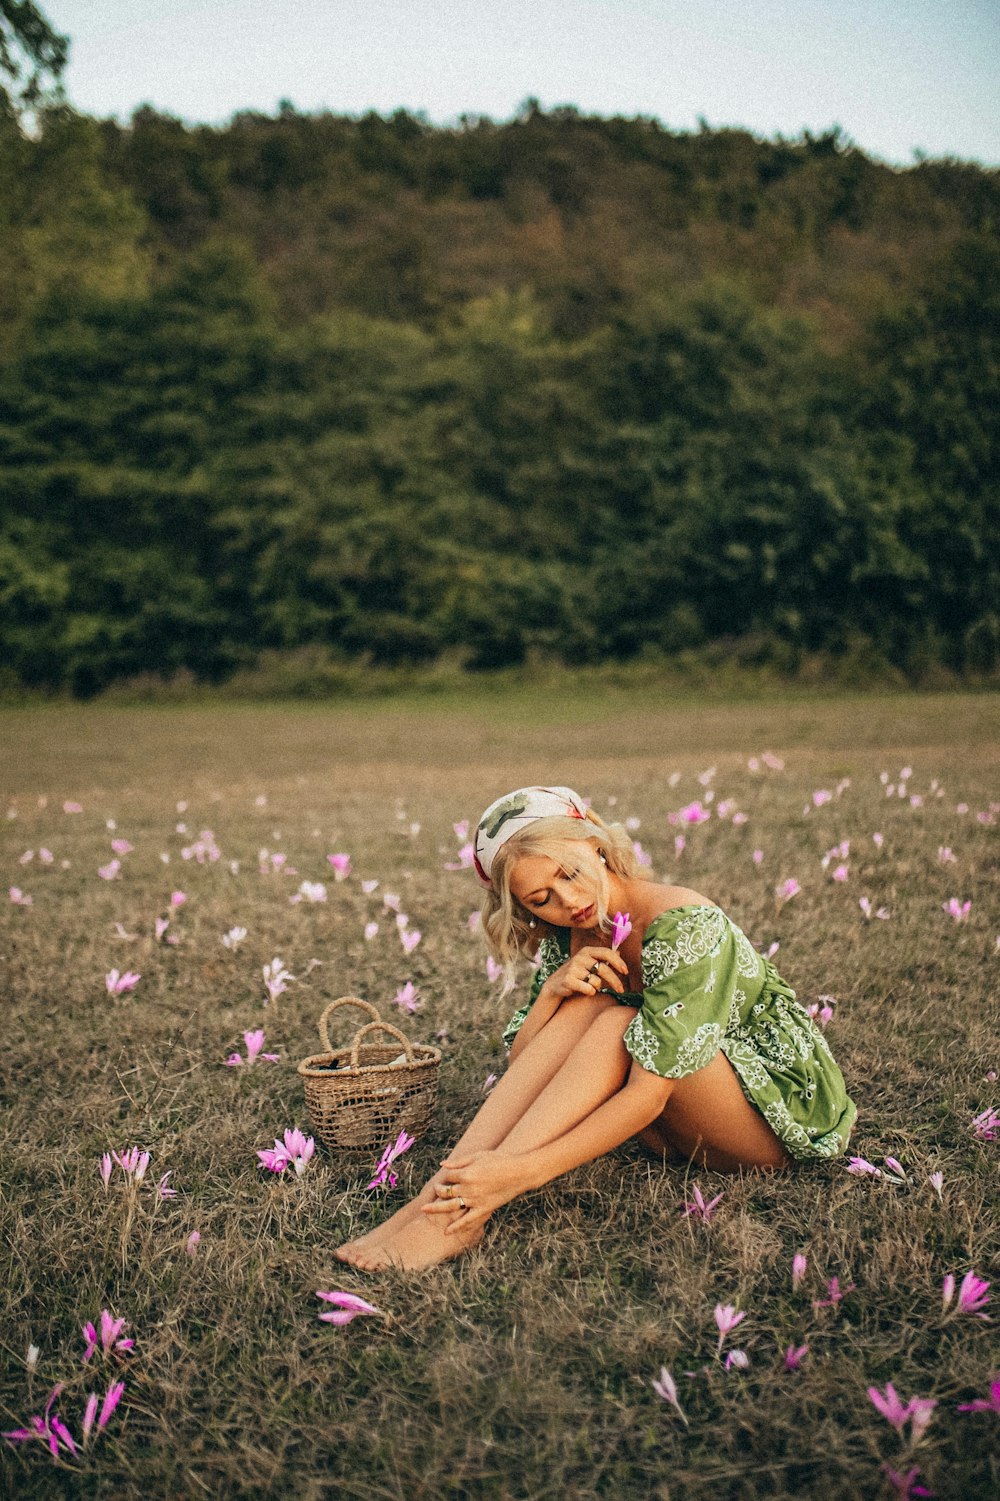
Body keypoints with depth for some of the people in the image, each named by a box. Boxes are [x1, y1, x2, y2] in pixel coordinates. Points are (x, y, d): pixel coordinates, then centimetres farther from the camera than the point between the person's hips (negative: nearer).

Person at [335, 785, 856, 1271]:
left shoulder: (684, 925, -25)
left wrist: (520, 1173, -40)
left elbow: (648, 1094, -33)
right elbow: (524, 1063, -7)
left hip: (788, 1111, -6)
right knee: (581, 1007, -20)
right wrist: (552, 991, -26)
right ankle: (444, 1188, -29)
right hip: (690, 1135, 6)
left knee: (619, 1026, -29)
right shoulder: (567, 940, -2)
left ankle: (460, 1213, -34)